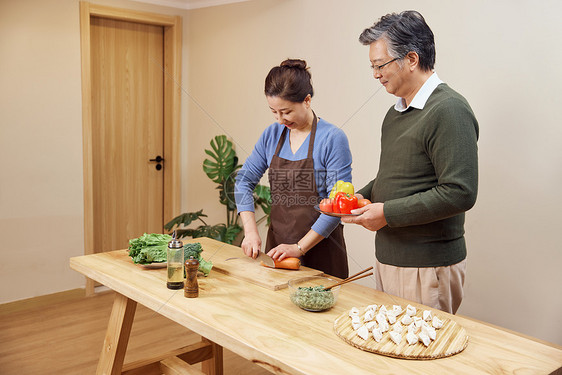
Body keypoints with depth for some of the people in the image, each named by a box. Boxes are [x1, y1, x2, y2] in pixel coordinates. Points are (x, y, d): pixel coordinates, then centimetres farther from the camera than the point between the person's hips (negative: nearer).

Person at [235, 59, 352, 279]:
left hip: (319, 248, -4)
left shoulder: (333, 138, -14)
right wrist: (251, 231, -6)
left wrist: (300, 247, -17)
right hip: (277, 244, 5)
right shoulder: (272, 135, 2)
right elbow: (244, 180, 6)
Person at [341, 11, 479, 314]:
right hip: (388, 256, 8)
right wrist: (363, 196, 6)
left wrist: (387, 213, -19)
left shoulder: (449, 111, -16)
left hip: (427, 266, -8)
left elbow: (460, 193, -23)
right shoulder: (396, 112, 12)